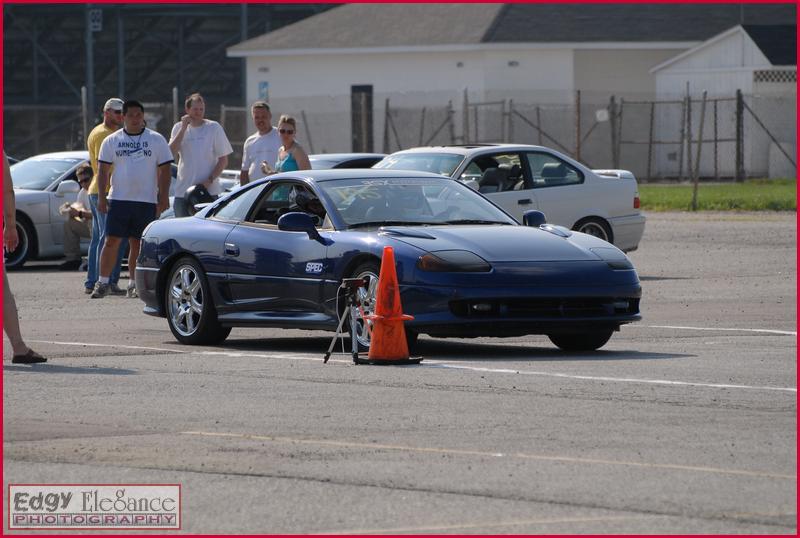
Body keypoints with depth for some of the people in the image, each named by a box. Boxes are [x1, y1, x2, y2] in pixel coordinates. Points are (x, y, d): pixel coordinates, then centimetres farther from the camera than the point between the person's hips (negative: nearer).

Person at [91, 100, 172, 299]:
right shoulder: (112, 141, 8)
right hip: (119, 199, 0)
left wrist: (163, 197, -3)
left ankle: (134, 284, 12)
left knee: (138, 245, 4)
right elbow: (103, 170, 7)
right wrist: (101, 197, -1)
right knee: (111, 241, -6)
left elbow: (164, 170, 5)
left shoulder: (156, 140, 6)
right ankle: (102, 283, -2)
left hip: (146, 201, 0)